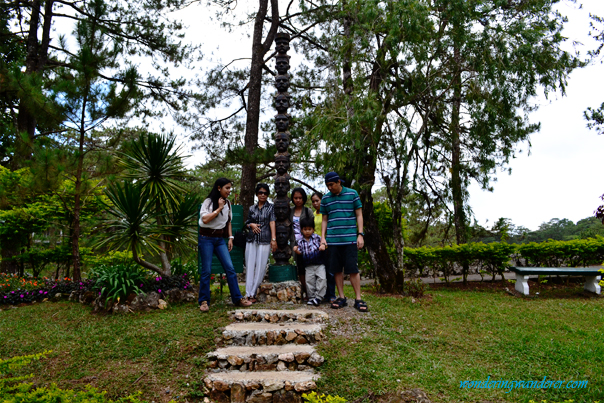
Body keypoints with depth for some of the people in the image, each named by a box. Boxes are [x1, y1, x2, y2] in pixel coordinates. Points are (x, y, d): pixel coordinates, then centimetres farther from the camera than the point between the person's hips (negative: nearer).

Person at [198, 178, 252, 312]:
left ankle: (237, 298, 5)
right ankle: (204, 301, 10)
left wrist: (230, 237, 11)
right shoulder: (208, 202, -7)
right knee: (206, 271, -2)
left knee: (230, 268, -2)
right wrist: (219, 208, -17)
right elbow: (205, 219, -21)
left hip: (220, 239, 5)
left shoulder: (227, 203, 11)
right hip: (207, 238, -5)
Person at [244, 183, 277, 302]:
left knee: (260, 267, -3)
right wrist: (252, 225, -4)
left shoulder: (271, 208, 4)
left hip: (265, 241, -3)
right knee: (249, 266, 1)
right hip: (251, 240, 3)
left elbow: (272, 223, -5)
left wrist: (274, 239, -15)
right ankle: (248, 293, 7)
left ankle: (252, 294, 4)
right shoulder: (252, 208, 13)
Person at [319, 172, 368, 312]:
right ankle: (341, 298, 17)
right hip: (333, 240, 3)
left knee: (353, 269, -3)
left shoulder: (352, 194, 3)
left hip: (350, 239, -3)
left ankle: (358, 299, 5)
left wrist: (360, 234, -3)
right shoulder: (325, 199, 10)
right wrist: (323, 238, 6)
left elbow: (359, 215, 5)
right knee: (337, 269, 6)